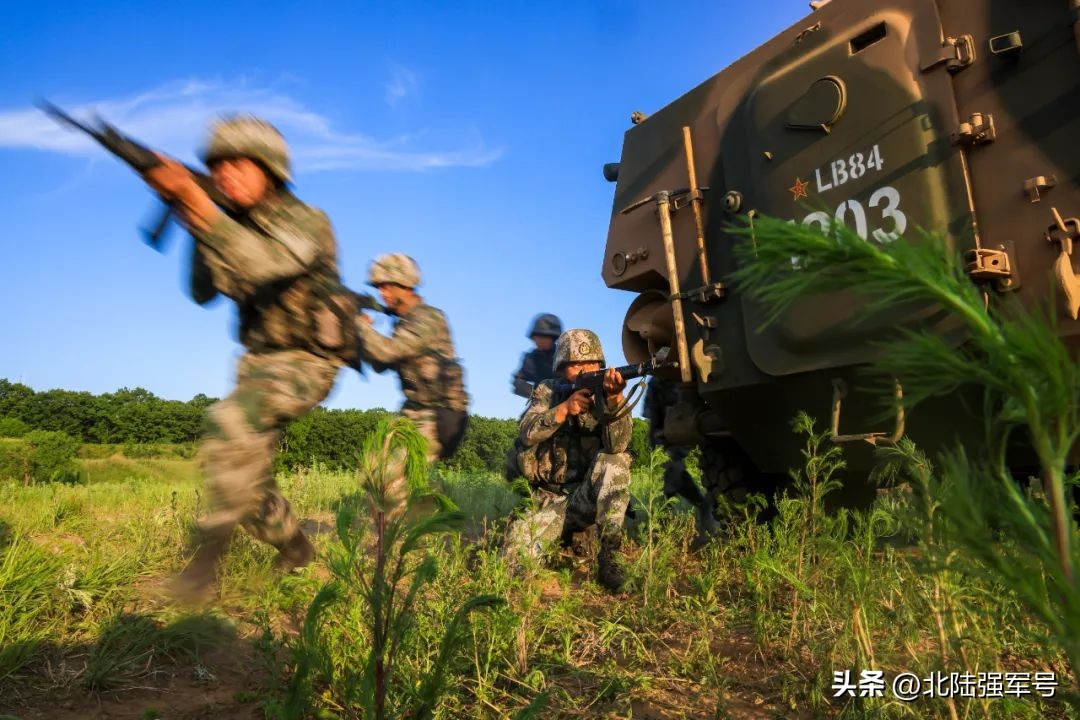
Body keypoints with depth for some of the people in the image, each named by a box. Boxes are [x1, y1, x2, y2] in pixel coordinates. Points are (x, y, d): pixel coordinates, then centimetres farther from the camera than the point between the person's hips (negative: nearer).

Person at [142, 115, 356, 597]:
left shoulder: (308, 221, -14)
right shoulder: (234, 228, 7)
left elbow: (268, 263, -35)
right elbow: (204, 291, 0)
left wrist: (201, 209, -46)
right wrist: (197, 232, -14)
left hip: (307, 363, -7)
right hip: (257, 361, 7)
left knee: (230, 421, -33)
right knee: (248, 476, 6)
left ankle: (213, 542, -22)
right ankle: (294, 548, 29)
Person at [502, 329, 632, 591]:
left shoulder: (603, 395, -3)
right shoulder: (546, 392, 3)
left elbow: (617, 444, -22)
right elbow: (527, 434, -14)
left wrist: (614, 398, -40)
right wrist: (565, 408, -29)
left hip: (589, 495, -1)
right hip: (546, 501, 1)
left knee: (615, 460, -31)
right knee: (518, 544, -25)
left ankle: (609, 558, -27)